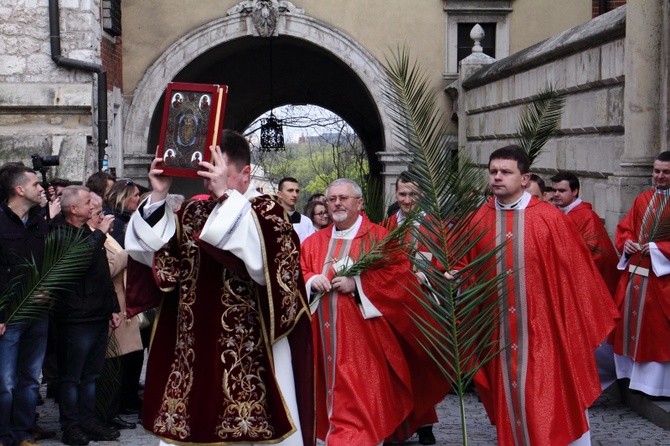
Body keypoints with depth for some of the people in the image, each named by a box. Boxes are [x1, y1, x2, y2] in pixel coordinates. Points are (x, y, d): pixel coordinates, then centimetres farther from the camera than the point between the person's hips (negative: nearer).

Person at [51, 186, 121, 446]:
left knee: (91, 375, 13)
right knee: (71, 376, 0)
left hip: (99, 316, 8)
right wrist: (99, 233, -17)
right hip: (76, 317, -8)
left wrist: (113, 308, 18)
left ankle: (88, 421, 20)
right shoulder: (60, 233, -8)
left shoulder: (90, 233, 18)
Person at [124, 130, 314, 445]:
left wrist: (226, 195, -23)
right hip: (194, 346, 5)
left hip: (249, 351, -5)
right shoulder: (194, 212, 12)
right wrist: (158, 197, -4)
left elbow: (262, 257, -24)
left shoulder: (267, 211, -4)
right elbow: (150, 252, 5)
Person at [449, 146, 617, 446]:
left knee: (548, 404, 2)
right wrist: (455, 276, -11)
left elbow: (573, 273, -3)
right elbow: (466, 267, 11)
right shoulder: (478, 221, 3)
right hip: (498, 332, 3)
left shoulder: (550, 219, -7)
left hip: (543, 328, -3)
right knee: (508, 398, 12)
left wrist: (580, 325, -2)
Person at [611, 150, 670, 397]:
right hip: (634, 271, 6)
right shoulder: (642, 200, 11)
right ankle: (632, 371, 24)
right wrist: (626, 242, -5)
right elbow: (624, 227, 14)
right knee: (629, 319, 10)